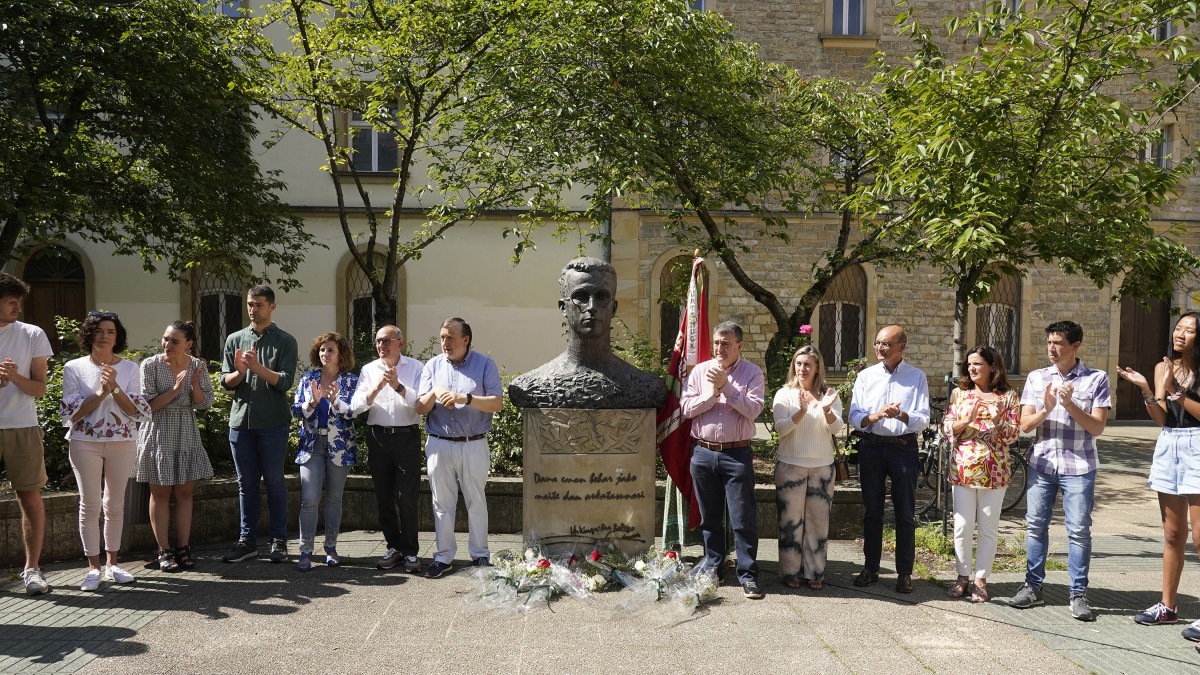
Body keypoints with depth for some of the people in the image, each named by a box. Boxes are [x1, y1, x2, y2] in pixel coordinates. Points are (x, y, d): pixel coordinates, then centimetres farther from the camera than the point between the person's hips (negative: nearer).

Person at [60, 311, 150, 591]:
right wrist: (99, 394, -16)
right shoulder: (74, 368, 1)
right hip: (85, 443, -1)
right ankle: (93, 567, 9)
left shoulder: (130, 368, 4)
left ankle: (112, 563, 18)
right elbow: (71, 412, -5)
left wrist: (115, 387, -16)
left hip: (122, 442, 1)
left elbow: (136, 410, -3)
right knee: (90, 505, 0)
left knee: (115, 504, 7)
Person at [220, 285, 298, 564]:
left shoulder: (285, 341, 2)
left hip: (273, 422, -3)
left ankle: (279, 540, 9)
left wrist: (257, 367, -21)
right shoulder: (234, 339, 12)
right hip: (241, 420, 3)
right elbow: (226, 381, 8)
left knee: (274, 481, 2)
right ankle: (247, 540, 15)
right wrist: (240, 371, -13)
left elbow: (285, 381, -7)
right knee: (246, 483, 8)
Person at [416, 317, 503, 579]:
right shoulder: (432, 366, 8)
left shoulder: (485, 364, -1)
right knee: (442, 503, 7)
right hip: (439, 445, 2)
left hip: (473, 445, -2)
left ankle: (480, 555, 19)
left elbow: (497, 403, -9)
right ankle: (444, 556, 18)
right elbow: (420, 408, 6)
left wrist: (465, 398, -19)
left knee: (476, 502, 7)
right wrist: (434, 394, -14)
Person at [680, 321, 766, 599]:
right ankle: (712, 563, 29)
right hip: (703, 453, 3)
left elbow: (753, 409, -13)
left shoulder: (752, 373, 0)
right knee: (709, 516, 15)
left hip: (737, 454, -3)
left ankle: (748, 574, 6)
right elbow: (686, 408, -1)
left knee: (743, 518, -2)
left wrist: (726, 386, -17)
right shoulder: (700, 371, 7)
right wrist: (712, 394, -11)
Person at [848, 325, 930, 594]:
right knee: (872, 511, 10)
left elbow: (923, 420, -7)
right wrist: (875, 416, -22)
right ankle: (870, 567, 22)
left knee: (905, 513, 4)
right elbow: (854, 417, -2)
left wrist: (901, 415, -26)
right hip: (871, 447, 2)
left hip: (903, 448, -2)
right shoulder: (866, 376, 4)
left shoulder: (916, 377, 0)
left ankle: (904, 572, 16)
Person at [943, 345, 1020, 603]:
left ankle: (980, 580, 15)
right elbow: (946, 428, 2)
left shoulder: (1007, 396, 2)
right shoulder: (959, 393, 6)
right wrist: (967, 419, -15)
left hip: (994, 471, -1)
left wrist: (998, 420, -19)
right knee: (962, 526, 3)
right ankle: (963, 577, 15)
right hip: (963, 468, 1)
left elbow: (1013, 434, 0)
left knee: (988, 528, 5)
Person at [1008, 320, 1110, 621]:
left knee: (1079, 531, 0)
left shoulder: (1096, 379, -1)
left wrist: (1070, 405, -20)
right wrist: (1046, 409, -17)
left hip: (1078, 466, -3)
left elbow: (1097, 427, -6)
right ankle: (1033, 586, 18)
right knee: (1035, 526, 7)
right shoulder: (1036, 378, 6)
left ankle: (1078, 594, 10)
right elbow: (1025, 425, 2)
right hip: (1041, 463, 3)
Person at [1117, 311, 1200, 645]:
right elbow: (1161, 418, 2)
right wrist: (1145, 389, -11)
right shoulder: (1163, 367, 8)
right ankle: (1167, 606, 21)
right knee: (1172, 533, 13)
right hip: (1168, 446, 5)